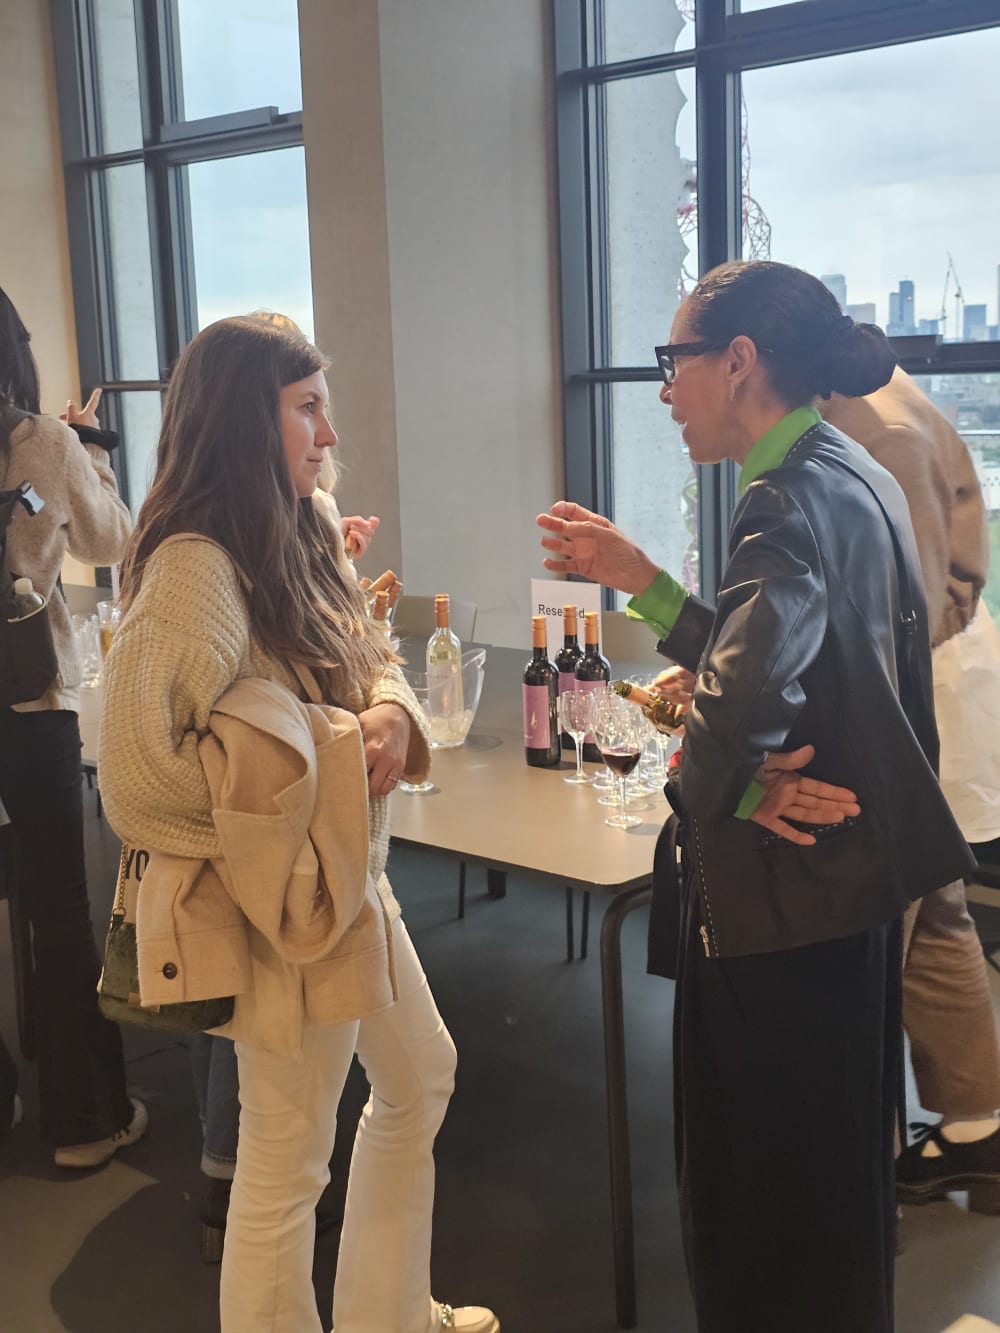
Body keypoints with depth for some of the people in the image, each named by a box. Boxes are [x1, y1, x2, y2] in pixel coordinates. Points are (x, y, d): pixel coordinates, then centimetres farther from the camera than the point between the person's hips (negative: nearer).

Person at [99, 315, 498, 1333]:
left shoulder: (298, 540, 4)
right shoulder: (195, 566, -24)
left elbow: (371, 658, 12)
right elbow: (138, 768, -27)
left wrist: (390, 710, -10)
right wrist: (261, 833, -16)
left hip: (354, 877, 10)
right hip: (288, 902, -10)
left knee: (421, 1081, 25)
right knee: (288, 1161, 7)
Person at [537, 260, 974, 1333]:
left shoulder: (792, 498, -21)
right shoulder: (850, 479, 8)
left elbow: (740, 706, -37)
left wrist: (724, 789, -18)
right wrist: (638, 580, 7)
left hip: (786, 898, -10)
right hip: (852, 880, 10)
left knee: (768, 1185, 8)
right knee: (831, 1166, 25)